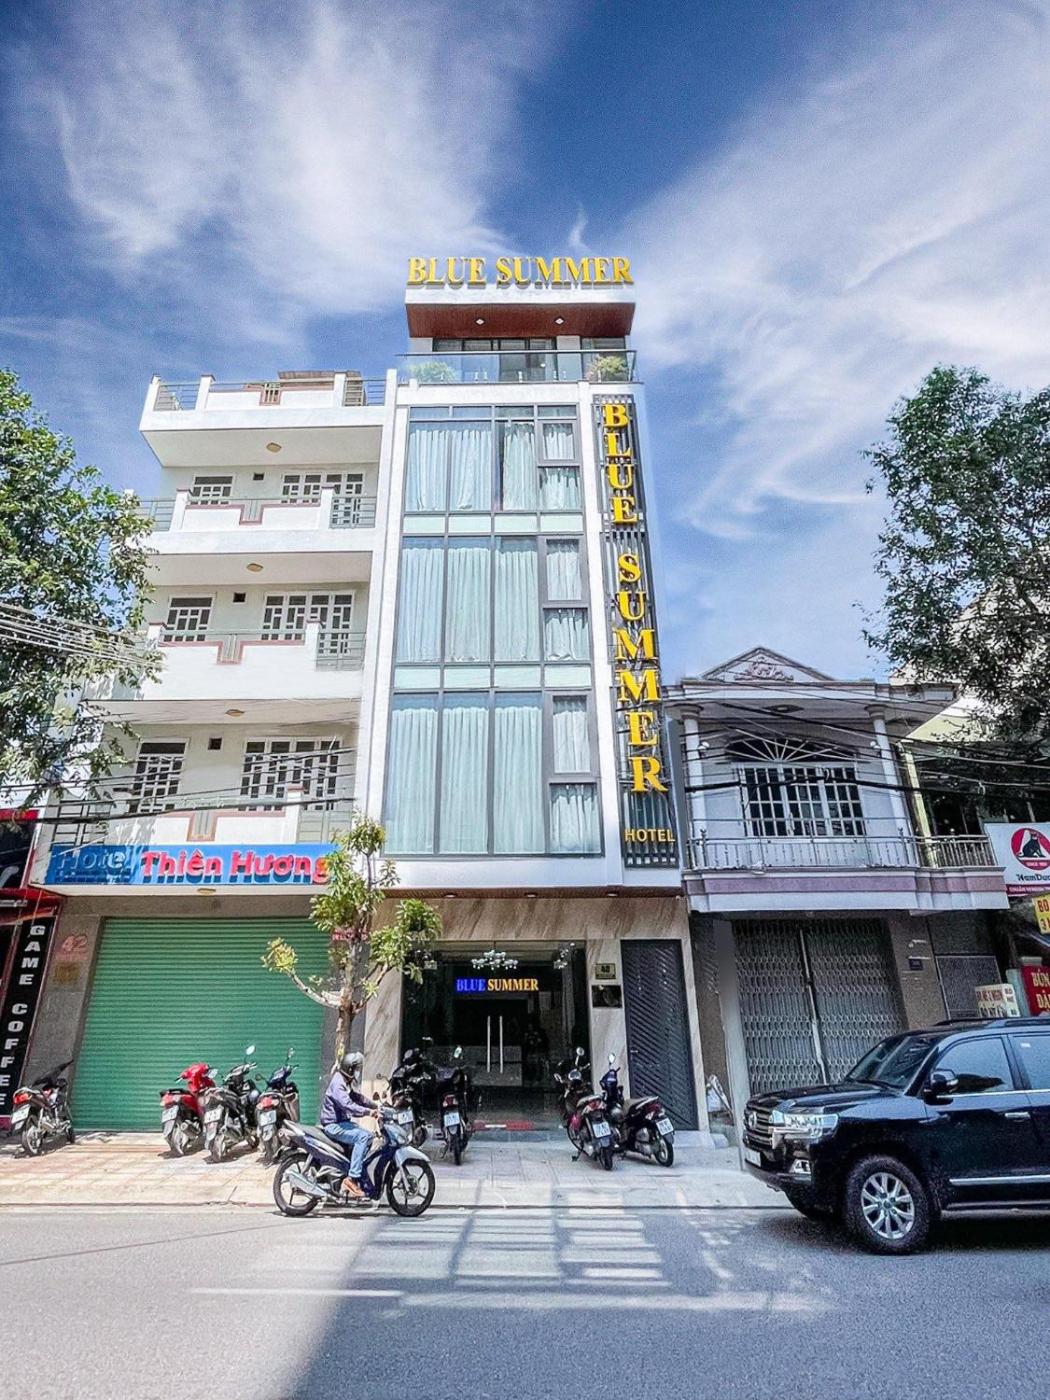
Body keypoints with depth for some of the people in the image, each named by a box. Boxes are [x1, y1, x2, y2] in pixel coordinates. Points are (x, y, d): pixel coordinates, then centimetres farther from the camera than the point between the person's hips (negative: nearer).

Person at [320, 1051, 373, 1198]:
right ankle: (352, 1178, -26)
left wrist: (376, 1106, 11)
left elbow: (358, 1097, 22)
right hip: (334, 1125, -10)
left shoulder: (347, 1082, 13)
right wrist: (368, 1111, -38)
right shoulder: (337, 1083, -20)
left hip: (343, 1121, 10)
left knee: (368, 1135, 6)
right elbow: (347, 1105, -33)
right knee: (362, 1136, -25)